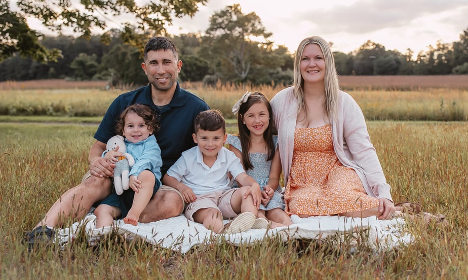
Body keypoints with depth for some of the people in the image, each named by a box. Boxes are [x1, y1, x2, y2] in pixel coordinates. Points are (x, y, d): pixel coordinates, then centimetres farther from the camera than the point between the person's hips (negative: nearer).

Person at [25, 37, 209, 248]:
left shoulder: (196, 109, 1)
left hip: (163, 184, -1)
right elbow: (99, 145, 11)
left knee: (173, 201, -35)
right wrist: (96, 161, -16)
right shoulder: (124, 103, 7)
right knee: (96, 181, -33)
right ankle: (42, 231, -47)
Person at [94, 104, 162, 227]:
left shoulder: (151, 145, 8)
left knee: (146, 174, -37)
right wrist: (107, 155, 3)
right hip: (121, 191, 5)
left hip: (144, 190, -5)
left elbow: (145, 162, -12)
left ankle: (134, 213, -41)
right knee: (101, 210, -17)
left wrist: (133, 176, -31)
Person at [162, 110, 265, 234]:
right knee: (210, 214, -36)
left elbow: (243, 177, -3)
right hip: (199, 199, -2)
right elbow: (167, 178, 8)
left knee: (247, 191, -26)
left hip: (224, 196, 2)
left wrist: (255, 185, -27)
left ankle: (250, 217, -50)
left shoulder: (229, 157, 8)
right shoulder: (188, 158, 3)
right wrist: (181, 186, -15)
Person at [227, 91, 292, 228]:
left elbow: (274, 177, 4)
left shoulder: (276, 143, 8)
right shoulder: (236, 144, 4)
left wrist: (269, 188, -22)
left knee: (275, 210, -35)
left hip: (270, 192, 2)